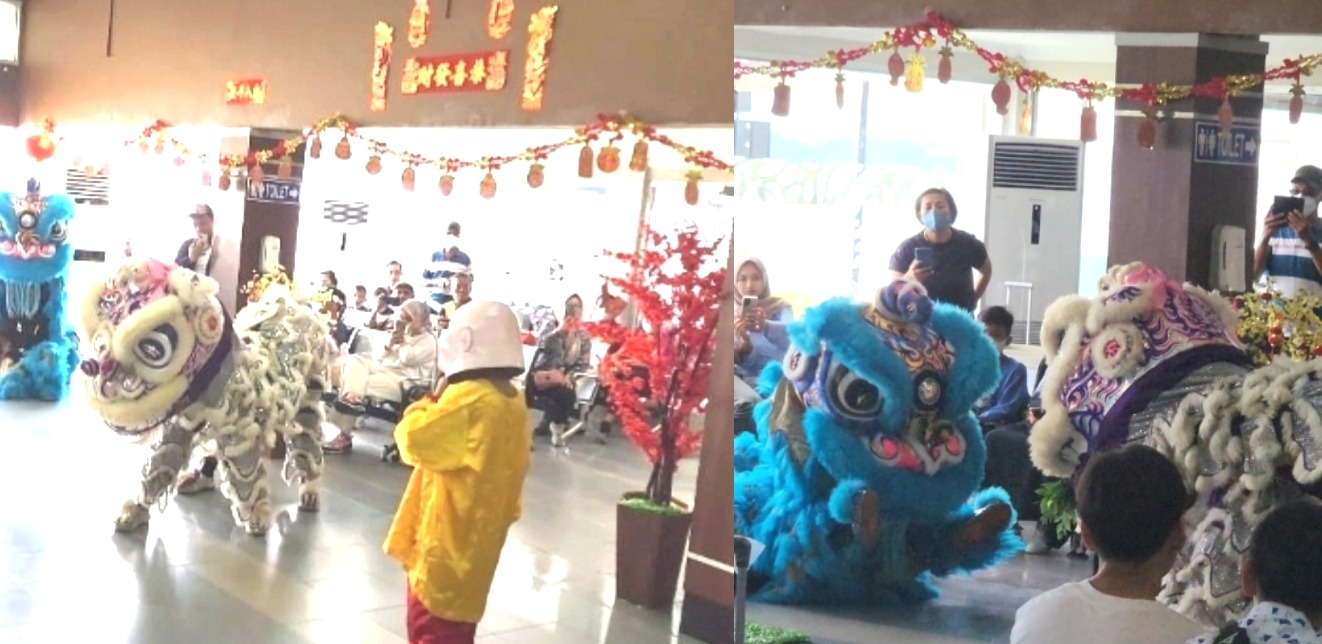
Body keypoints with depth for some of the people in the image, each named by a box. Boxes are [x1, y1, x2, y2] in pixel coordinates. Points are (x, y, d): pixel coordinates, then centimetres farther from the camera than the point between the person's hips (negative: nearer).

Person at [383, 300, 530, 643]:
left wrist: (431, 400, -7)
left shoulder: (467, 397, -23)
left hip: (446, 536, -9)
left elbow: (414, 438, -22)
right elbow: (513, 465, 13)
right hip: (478, 532, 9)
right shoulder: (513, 401, 5)